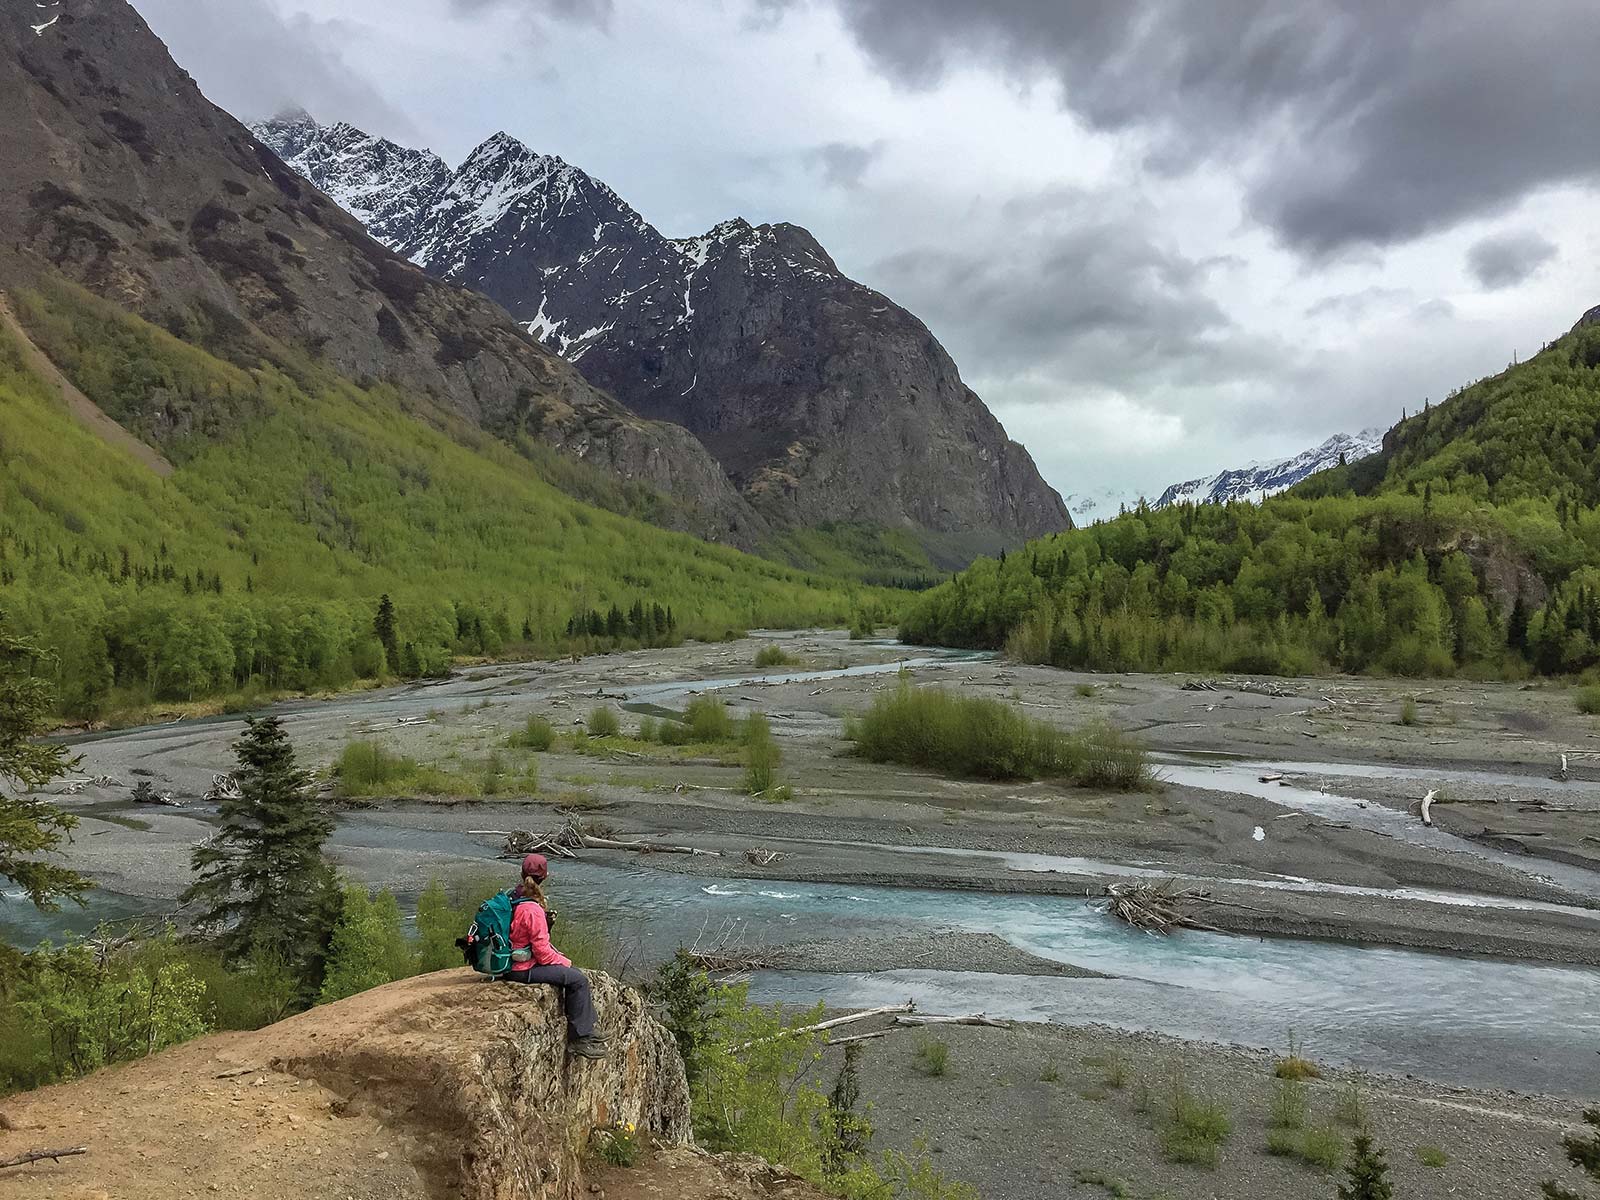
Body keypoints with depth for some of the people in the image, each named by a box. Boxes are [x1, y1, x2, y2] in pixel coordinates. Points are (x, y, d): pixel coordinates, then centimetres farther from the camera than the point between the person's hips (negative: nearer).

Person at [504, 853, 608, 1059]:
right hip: (524, 970, -10)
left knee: (576, 973, 15)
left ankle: (586, 1032, 18)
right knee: (578, 980, -12)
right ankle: (580, 1039, -4)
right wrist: (564, 962, -5)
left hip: (512, 963, 10)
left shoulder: (514, 897, 5)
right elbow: (542, 951, -20)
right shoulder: (532, 910, -24)